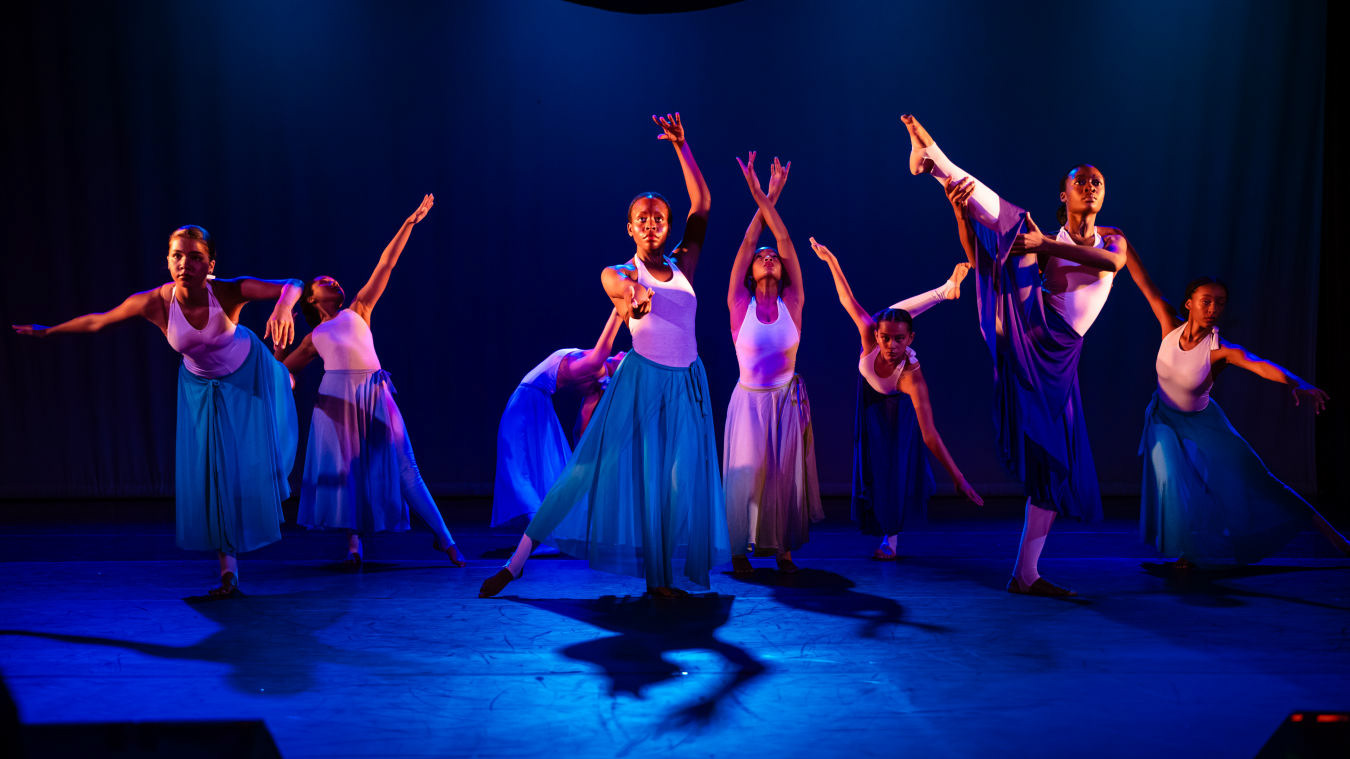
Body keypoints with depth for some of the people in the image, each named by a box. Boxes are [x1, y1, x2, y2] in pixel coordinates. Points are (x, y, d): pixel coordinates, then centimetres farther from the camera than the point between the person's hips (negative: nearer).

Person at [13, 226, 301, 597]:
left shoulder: (228, 291, -34)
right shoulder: (156, 302, -29)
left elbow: (293, 285, -41)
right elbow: (97, 321, -12)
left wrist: (283, 307, -63)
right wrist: (48, 331, 0)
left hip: (248, 373, -1)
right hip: (201, 386, 1)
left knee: (253, 462, 5)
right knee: (212, 473, -2)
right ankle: (228, 571, 3)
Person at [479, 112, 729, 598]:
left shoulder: (682, 267, 10)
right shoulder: (618, 274, 2)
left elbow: (701, 206, 3)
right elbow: (618, 286, -24)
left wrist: (681, 147, -3)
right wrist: (634, 295, -48)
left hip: (685, 385, 4)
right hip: (641, 380, -3)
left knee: (678, 482, -1)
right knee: (600, 467, -6)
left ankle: (660, 579, 10)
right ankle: (517, 562, 0)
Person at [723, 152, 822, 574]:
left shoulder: (792, 303, -1)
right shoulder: (740, 304, -3)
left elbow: (787, 244, -6)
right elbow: (747, 244, -7)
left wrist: (768, 200, -10)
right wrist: (761, 200, -11)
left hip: (787, 399, 1)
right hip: (749, 398, -1)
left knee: (786, 473, 2)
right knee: (747, 472, -2)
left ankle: (783, 547, 11)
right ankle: (741, 549, 6)